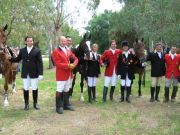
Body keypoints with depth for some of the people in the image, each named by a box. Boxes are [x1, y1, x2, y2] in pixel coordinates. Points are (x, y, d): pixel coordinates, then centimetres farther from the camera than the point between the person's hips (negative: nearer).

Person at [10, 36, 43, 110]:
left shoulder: (37, 50, -3)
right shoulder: (22, 50, 7)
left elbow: (40, 63, -7)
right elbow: (18, 59, 11)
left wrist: (41, 73, -13)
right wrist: (10, 58, -9)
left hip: (34, 73, -2)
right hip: (25, 73, 2)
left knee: (35, 89, 6)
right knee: (25, 89, 7)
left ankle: (35, 103, 22)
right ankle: (26, 104, 21)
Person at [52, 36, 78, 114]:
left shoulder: (68, 51, 14)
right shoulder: (56, 51, -10)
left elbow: (75, 59, 13)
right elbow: (58, 64, -17)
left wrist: (73, 65, -9)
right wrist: (68, 65, -20)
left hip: (68, 74, 7)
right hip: (61, 75, -7)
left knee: (66, 90, 15)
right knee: (59, 91, -2)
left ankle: (66, 105, 26)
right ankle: (59, 107, 6)